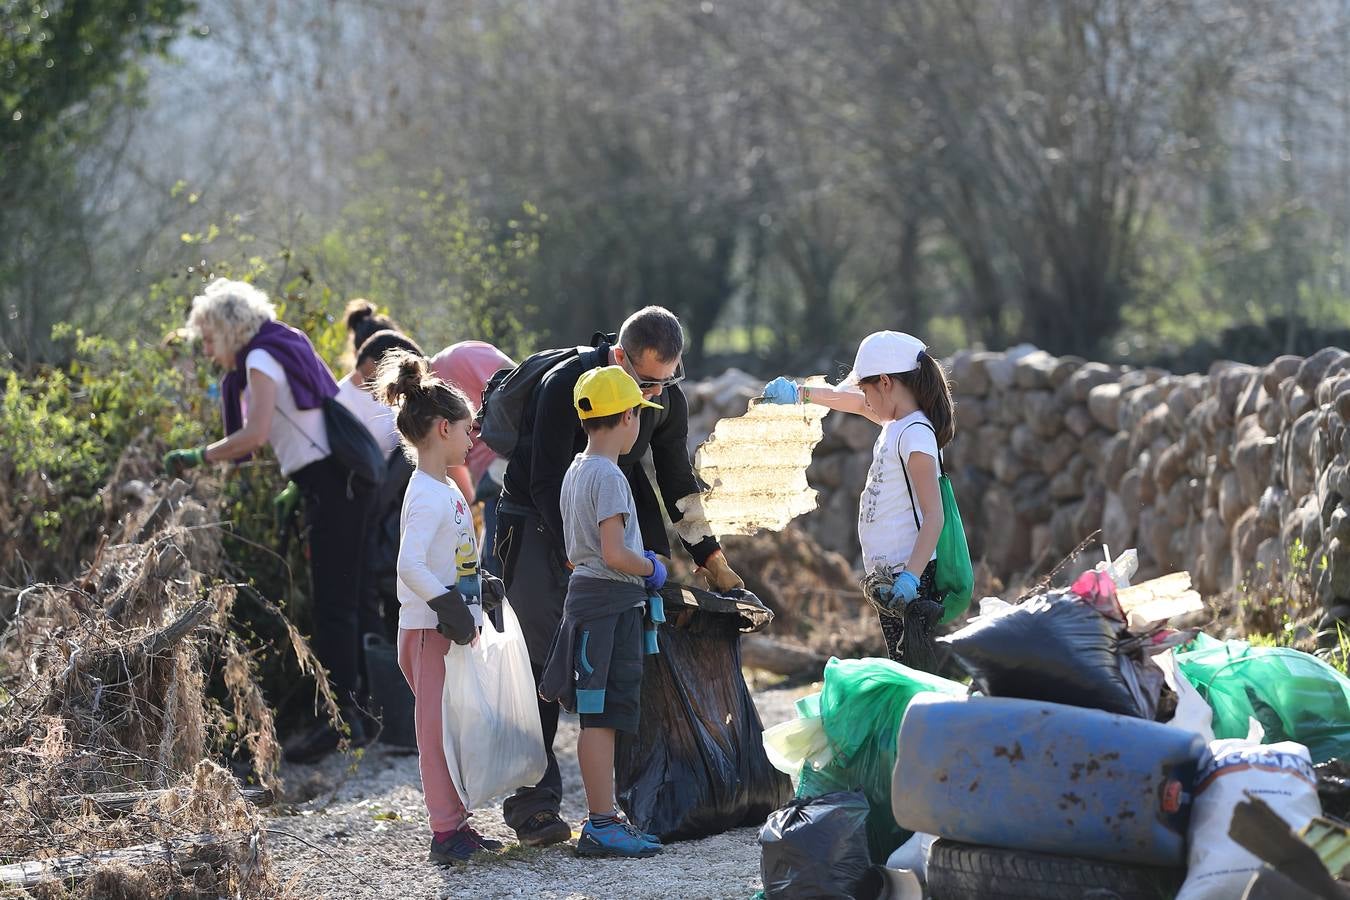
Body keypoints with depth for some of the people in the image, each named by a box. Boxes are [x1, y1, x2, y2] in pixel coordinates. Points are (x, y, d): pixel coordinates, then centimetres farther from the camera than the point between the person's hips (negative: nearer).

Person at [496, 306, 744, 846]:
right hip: (539, 523, -6)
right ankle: (531, 803, -11)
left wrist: (712, 560, 5)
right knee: (540, 658, -12)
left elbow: (677, 483, 7)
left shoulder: (667, 399, -6)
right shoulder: (564, 387, -25)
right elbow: (548, 484, -26)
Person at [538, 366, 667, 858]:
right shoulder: (608, 476, -15)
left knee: (598, 716, 12)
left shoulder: (575, 471, 14)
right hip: (610, 600, -10)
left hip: (585, 591, 10)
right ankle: (601, 826, -6)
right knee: (600, 717, -7)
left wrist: (641, 566, 18)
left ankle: (603, 819, 17)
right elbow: (615, 554, -22)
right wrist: (652, 568, -4)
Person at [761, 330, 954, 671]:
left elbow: (933, 515, -21)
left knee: (915, 670, -13)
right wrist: (800, 393, 37)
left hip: (908, 579, -10)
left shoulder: (915, 435, -16)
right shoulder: (896, 423, 11)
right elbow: (855, 403, 32)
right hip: (885, 576, 10)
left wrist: (910, 577, -27)